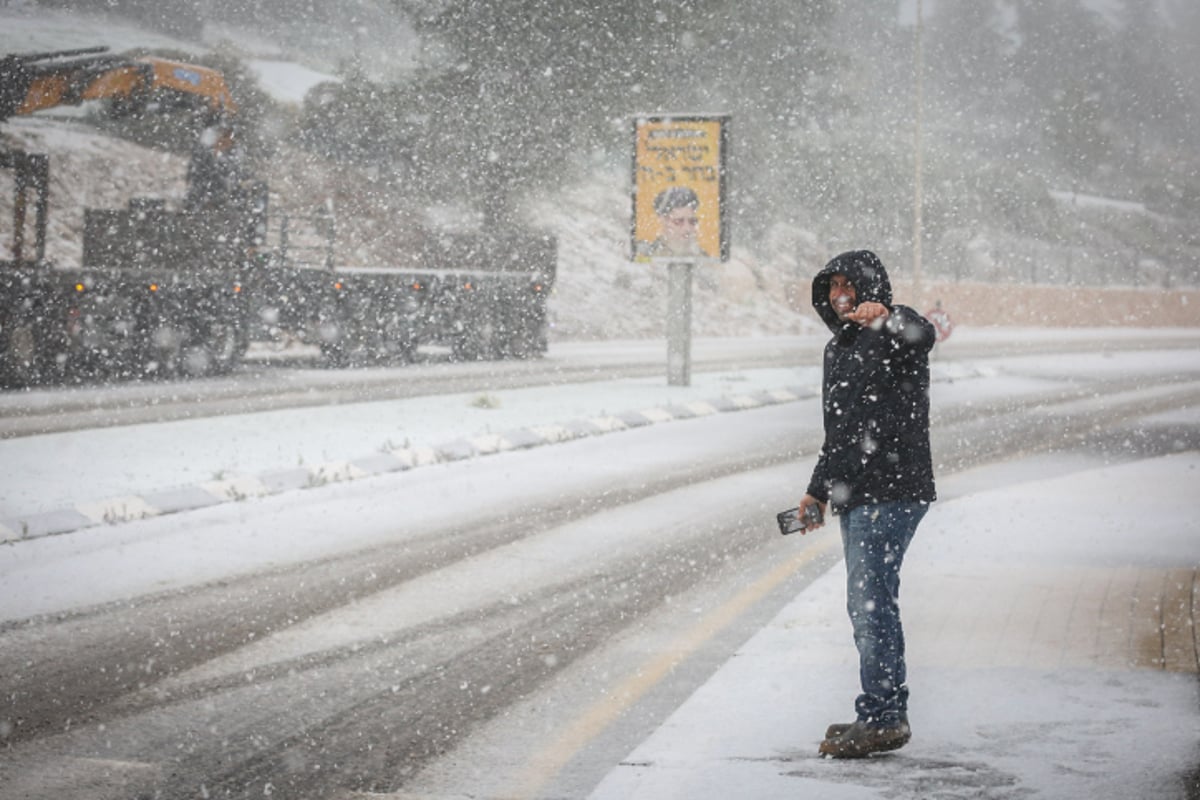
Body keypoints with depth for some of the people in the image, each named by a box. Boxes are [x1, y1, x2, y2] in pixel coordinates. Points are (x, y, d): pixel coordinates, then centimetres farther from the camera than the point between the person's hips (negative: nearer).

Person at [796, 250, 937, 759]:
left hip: (890, 492, -10)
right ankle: (886, 715, 17)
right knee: (869, 602, 11)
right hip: (855, 496, 10)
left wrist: (886, 319, -55)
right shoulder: (838, 348, 21)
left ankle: (882, 719, -9)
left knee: (870, 600, -12)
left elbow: (922, 338, -35)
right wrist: (819, 489, 29)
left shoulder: (896, 331, -8)